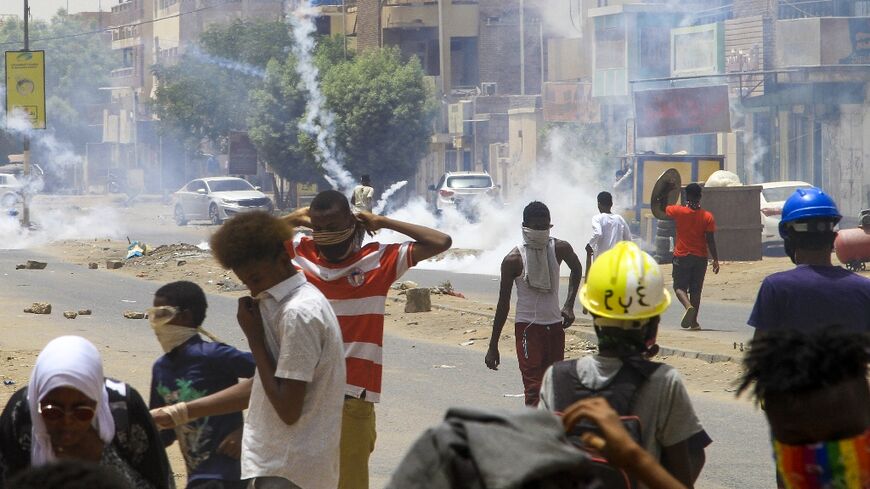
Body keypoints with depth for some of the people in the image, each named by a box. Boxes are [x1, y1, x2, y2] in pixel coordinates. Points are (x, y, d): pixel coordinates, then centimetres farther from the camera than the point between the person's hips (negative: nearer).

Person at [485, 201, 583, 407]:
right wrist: (493, 346, -7)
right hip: (527, 326, -5)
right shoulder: (514, 260, -13)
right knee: (534, 389, -13)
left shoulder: (560, 249, -2)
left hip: (554, 325, 5)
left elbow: (576, 269, 22)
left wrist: (569, 305, 10)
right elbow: (504, 303, -7)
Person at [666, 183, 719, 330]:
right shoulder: (707, 217, -6)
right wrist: (715, 260, -1)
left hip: (682, 257, -2)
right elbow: (710, 241, -7)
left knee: (679, 287, 5)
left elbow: (662, 208, 10)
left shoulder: (679, 211, -8)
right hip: (700, 257, 2)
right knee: (696, 290, 10)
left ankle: (689, 306, -25)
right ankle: (694, 322, 11)